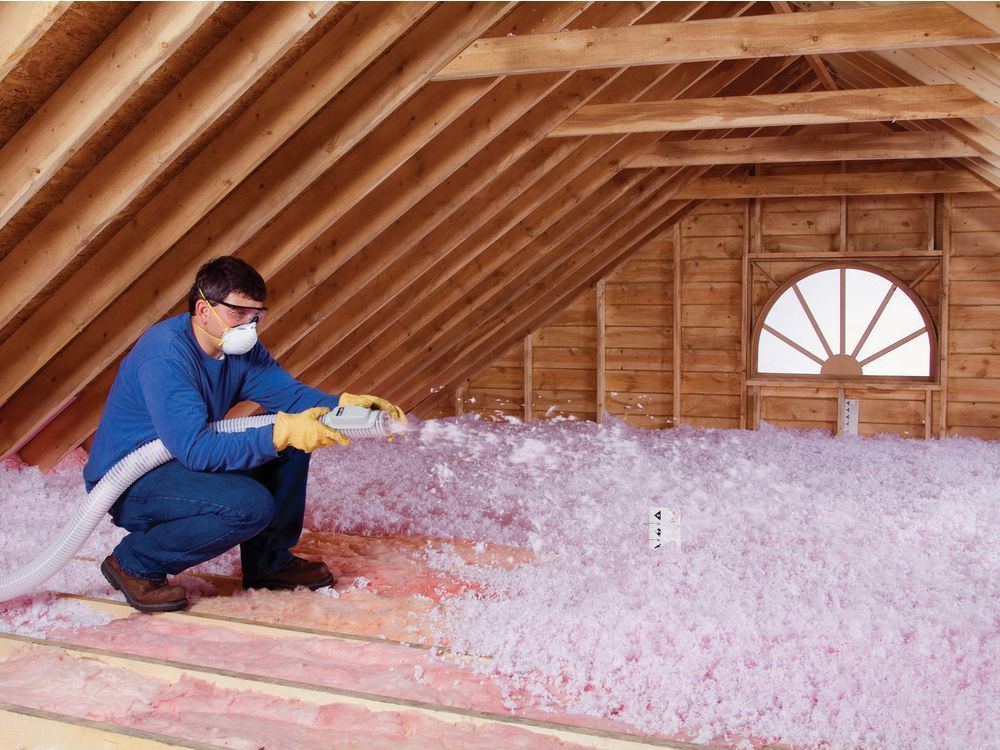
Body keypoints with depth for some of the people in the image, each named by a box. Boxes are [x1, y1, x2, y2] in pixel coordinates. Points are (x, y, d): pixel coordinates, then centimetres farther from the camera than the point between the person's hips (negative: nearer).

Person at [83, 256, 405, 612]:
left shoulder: (241, 347, -2)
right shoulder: (165, 355, -28)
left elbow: (290, 393, -4)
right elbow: (195, 449, -35)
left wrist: (346, 405, -23)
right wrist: (280, 434, -41)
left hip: (180, 461, 9)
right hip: (126, 487, -8)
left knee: (290, 445, -2)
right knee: (250, 505, -29)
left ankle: (269, 560, 10)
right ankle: (135, 563, -8)